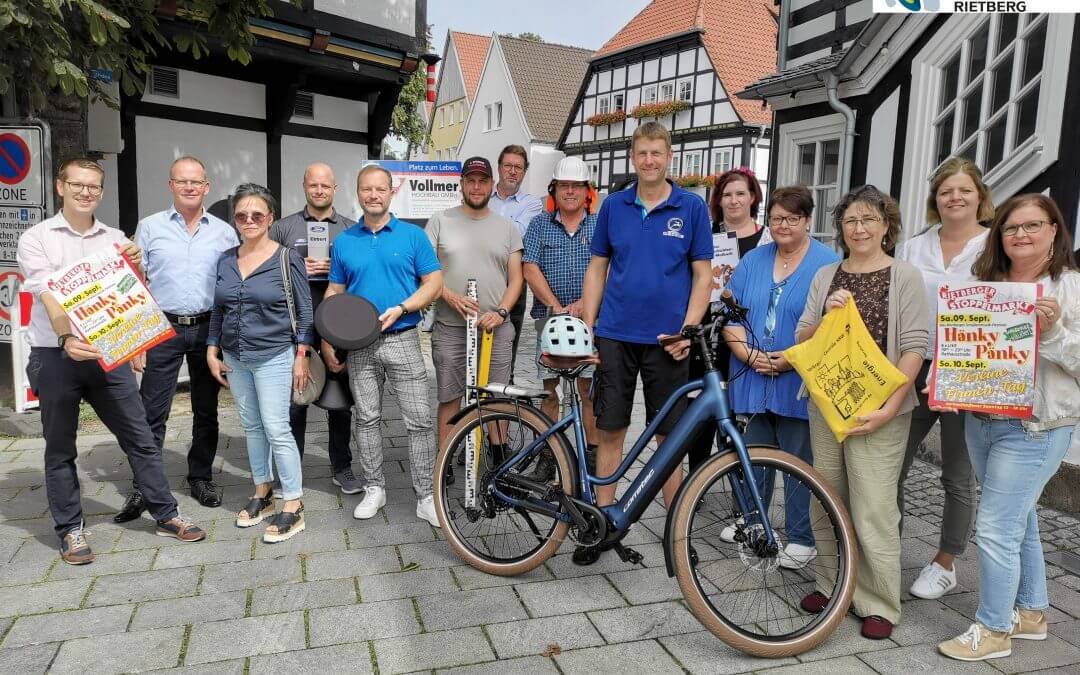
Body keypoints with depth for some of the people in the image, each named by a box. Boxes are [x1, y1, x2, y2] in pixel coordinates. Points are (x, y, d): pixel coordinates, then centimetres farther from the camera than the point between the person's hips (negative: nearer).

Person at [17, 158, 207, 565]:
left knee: (139, 436, 5)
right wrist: (67, 339, -31)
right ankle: (69, 529, 20)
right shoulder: (36, 238, -2)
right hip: (55, 356, -3)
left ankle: (166, 515, 15)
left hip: (107, 354, 3)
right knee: (60, 448, 8)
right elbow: (48, 297, -14)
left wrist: (136, 267, -8)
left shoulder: (115, 239, 9)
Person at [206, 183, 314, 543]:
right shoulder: (225, 260, 7)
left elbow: (305, 311, -5)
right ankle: (262, 493, 27)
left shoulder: (288, 259, -7)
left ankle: (293, 506, 1)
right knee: (252, 427, 13)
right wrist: (212, 351, 9)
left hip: (274, 356, -5)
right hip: (235, 358, 6)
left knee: (276, 429, -7)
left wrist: (301, 356, -9)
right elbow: (218, 310, 14)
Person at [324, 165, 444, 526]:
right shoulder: (344, 241, 9)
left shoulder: (413, 235, 1)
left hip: (402, 339, -2)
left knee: (419, 420, -4)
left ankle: (426, 496, 6)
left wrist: (401, 308, -15)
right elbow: (334, 293, 12)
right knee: (366, 418, 10)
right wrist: (327, 341, 4)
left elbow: (434, 282, -1)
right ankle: (374, 488, 25)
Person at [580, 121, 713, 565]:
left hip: (667, 339, -1)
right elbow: (597, 269, 9)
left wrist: (687, 330, -10)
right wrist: (587, 328, 2)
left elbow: (703, 275, 1)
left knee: (669, 435, 7)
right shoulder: (614, 206, 6)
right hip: (615, 334, 2)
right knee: (609, 430, 6)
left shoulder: (692, 208, 1)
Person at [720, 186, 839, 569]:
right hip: (753, 378, 4)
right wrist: (748, 354, -9)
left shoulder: (827, 264, -3)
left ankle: (802, 538, 17)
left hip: (799, 382, -4)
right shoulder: (753, 260, 11)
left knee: (798, 461, 4)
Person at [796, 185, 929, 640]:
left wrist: (888, 408, -16)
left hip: (877, 409, -4)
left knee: (873, 509, -2)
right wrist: (826, 316, -11)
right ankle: (830, 583, 27)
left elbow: (914, 348, -8)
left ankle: (878, 603, 14)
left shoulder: (905, 277, -2)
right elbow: (803, 340, 9)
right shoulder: (826, 276, 10)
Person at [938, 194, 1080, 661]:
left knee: (995, 528, -6)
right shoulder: (986, 284, 9)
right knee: (1019, 521, 19)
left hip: (1034, 426, -6)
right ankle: (1031, 613, 35)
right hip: (981, 420, 6)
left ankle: (993, 630, 11)